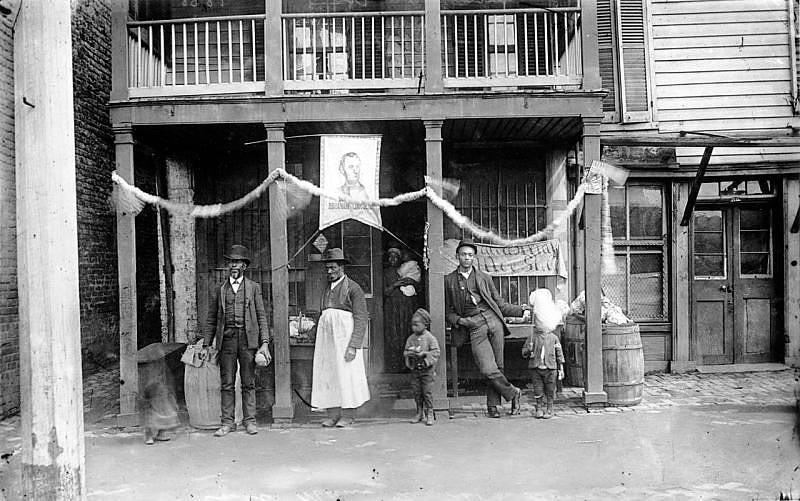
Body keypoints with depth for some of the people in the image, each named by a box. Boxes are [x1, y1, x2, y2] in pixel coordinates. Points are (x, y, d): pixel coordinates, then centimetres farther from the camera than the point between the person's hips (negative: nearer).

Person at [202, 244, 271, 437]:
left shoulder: (253, 287, 10)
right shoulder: (220, 289, 14)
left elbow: (261, 316, 5)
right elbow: (211, 319, 14)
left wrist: (265, 343, -4)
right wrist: (206, 345, 5)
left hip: (248, 338, -1)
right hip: (226, 339, 1)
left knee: (248, 383, 3)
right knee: (226, 383, 2)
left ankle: (249, 420, 11)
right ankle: (227, 422, 9)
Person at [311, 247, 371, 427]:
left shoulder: (353, 288, -1)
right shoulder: (326, 290, 19)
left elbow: (361, 319, -8)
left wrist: (354, 345, -17)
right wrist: (318, 342, 11)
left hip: (345, 336, -6)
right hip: (326, 337, 6)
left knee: (346, 374, -5)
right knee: (327, 375, 2)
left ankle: (348, 416, 2)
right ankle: (333, 414, 7)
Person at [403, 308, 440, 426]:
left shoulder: (430, 338, -7)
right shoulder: (411, 338, 7)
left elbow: (435, 353, -11)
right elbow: (405, 352, 10)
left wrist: (424, 353, -22)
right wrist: (410, 353, -12)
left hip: (427, 369, -5)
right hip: (415, 369, 5)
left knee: (427, 392, -4)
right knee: (416, 392, 9)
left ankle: (429, 414, 5)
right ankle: (420, 413, 22)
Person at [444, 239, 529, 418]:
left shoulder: (484, 277, 16)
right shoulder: (449, 280, 12)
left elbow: (500, 303, 19)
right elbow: (448, 311, 15)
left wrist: (520, 309, 8)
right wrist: (458, 320, -5)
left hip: (493, 320, 2)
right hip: (475, 327, -2)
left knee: (497, 366, -2)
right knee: (488, 370, -14)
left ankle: (492, 405, 14)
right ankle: (513, 393, 8)